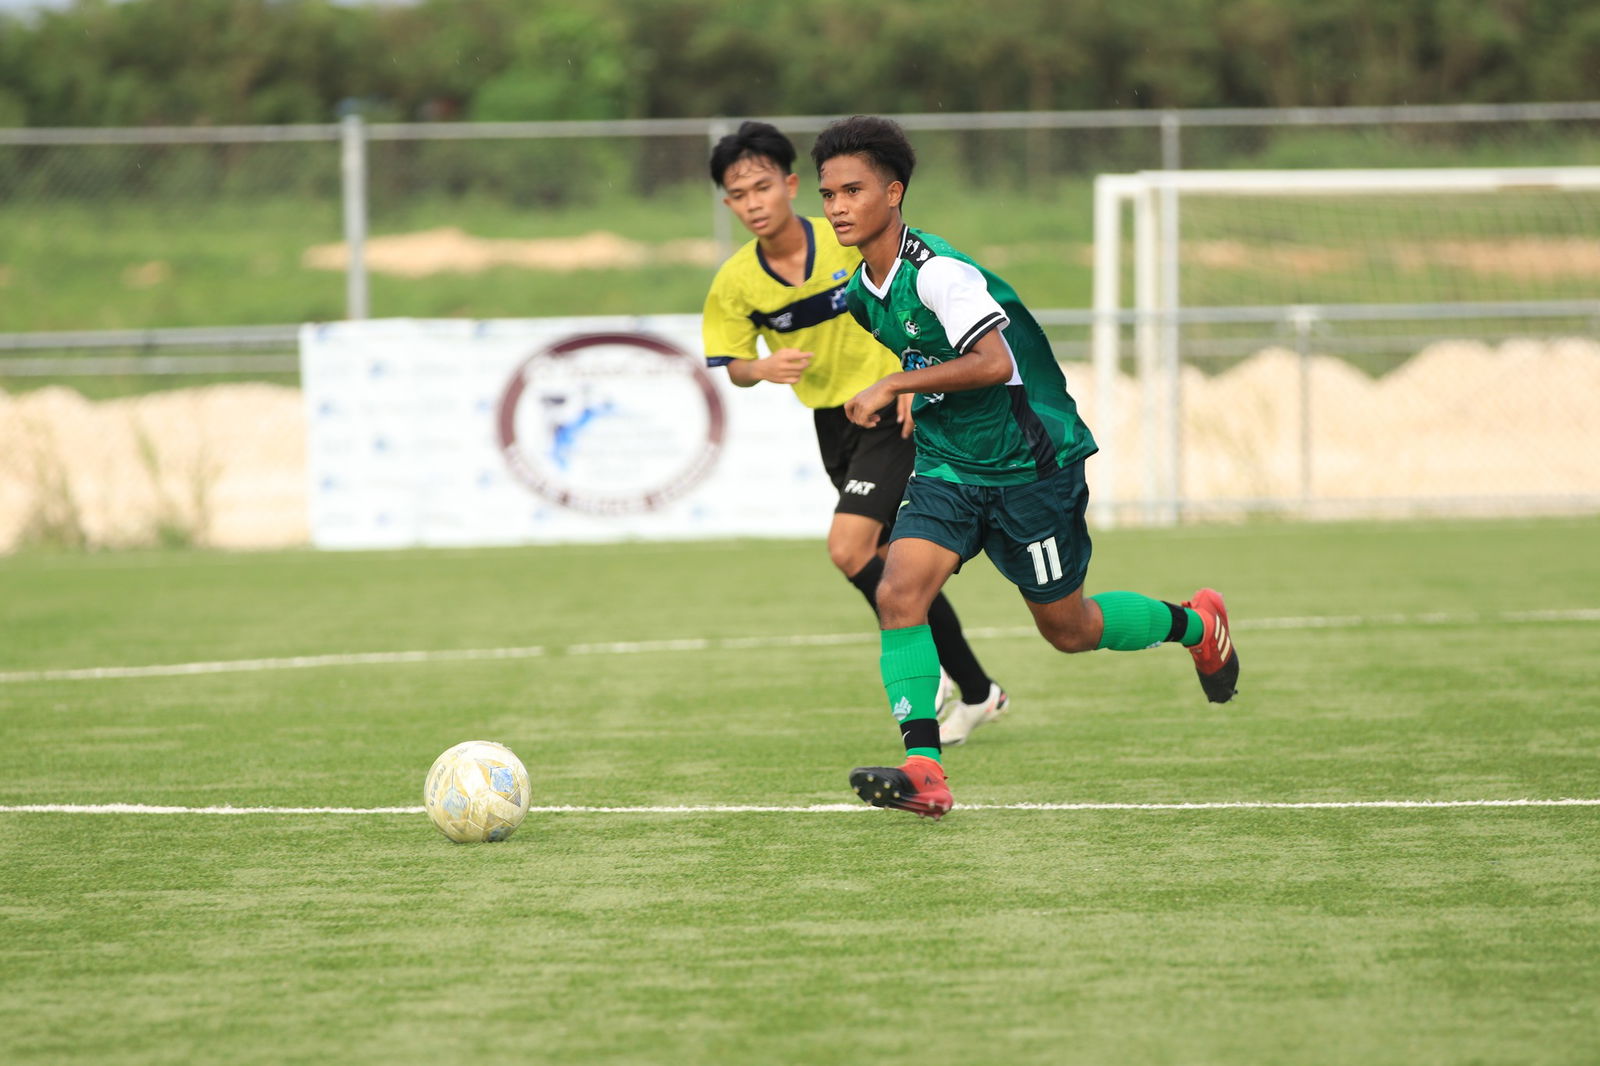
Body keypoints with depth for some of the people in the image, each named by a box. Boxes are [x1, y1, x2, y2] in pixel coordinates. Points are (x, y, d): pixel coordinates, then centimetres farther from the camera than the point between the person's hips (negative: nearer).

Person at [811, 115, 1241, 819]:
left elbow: (993, 361, -35)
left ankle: (1194, 623, 37)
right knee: (898, 593, -18)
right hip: (946, 467, 7)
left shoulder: (937, 271, -24)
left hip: (1030, 467, -7)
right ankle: (923, 769, -20)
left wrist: (894, 386, -31)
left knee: (1069, 630, 8)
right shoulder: (862, 292, 3)